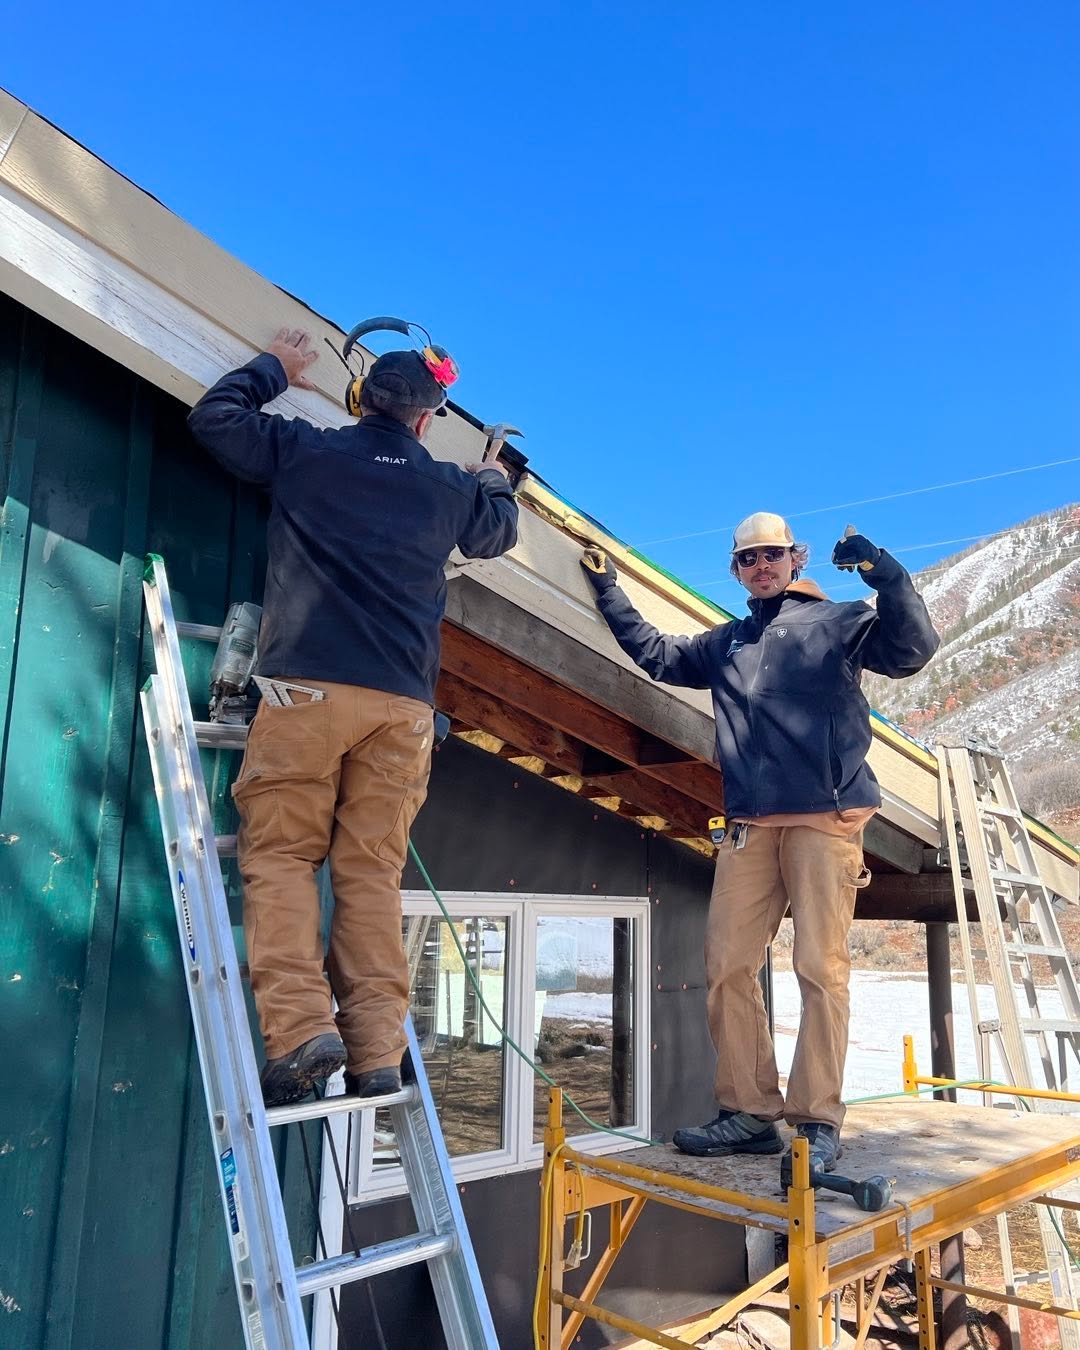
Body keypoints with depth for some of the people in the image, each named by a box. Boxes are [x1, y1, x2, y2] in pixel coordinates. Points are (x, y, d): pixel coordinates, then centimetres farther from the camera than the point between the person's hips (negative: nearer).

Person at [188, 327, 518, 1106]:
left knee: (280, 857, 2)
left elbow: (213, 417, 23)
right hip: (403, 704, 3)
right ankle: (377, 1052, 2)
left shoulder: (303, 451, 10)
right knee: (372, 874, 4)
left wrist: (274, 368, 37)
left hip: (310, 688, -2)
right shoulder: (450, 487, 16)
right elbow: (501, 529, 36)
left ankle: (300, 1028, -11)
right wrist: (493, 476, 57)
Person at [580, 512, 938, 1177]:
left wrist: (891, 580, -21)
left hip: (827, 817, -5)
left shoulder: (841, 620, 9)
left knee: (821, 967, -6)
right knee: (728, 965, 0)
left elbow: (911, 652, -6)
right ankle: (750, 1112, 10)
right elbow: (655, 652, 34)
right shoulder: (726, 642, 23)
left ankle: (818, 1122, 2)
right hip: (749, 824, 5)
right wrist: (609, 591, 32)